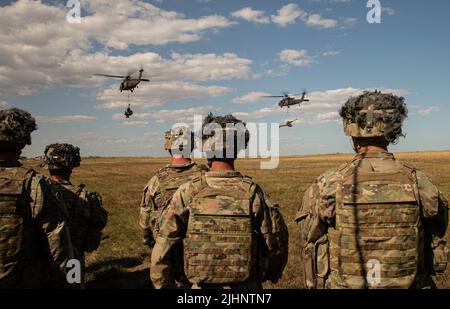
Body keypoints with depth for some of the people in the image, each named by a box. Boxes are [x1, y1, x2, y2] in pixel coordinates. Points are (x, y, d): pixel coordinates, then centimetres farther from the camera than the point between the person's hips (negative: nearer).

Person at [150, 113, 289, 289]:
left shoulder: (187, 192, -13)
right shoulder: (253, 192, -12)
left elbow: (163, 249, -11)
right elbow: (277, 243, -7)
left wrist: (163, 285, 4)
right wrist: (264, 276, 13)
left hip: (202, 285, 0)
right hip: (247, 287, 0)